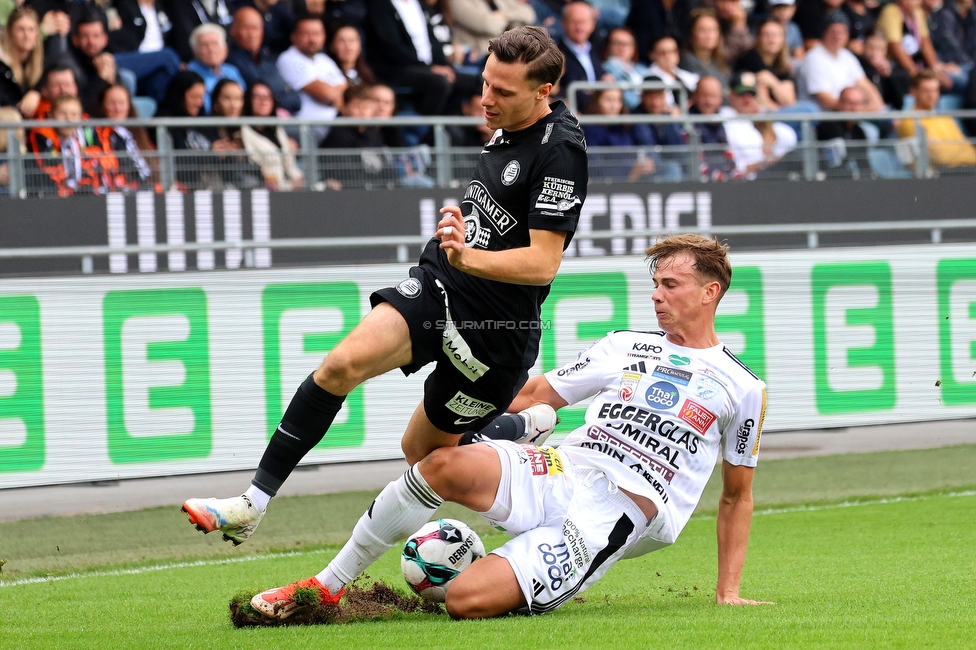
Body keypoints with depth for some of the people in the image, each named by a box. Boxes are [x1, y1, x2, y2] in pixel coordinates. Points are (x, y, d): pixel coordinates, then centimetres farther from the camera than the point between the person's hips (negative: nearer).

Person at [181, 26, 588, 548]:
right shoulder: (507, 127, 5)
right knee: (343, 363, -18)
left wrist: (469, 258, -38)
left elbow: (543, 263, -25)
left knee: (426, 451, 9)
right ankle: (253, 503, -18)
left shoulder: (560, 150, -20)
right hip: (436, 287, 7)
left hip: (493, 329, -7)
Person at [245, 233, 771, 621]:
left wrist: (728, 591, 10)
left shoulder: (741, 388, 8)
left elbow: (737, 496, 15)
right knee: (447, 462, -28)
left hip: (614, 518, -5)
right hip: (560, 471, 5)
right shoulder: (624, 346, 19)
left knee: (467, 599, -28)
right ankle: (325, 587, -15)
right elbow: (536, 395, 24)